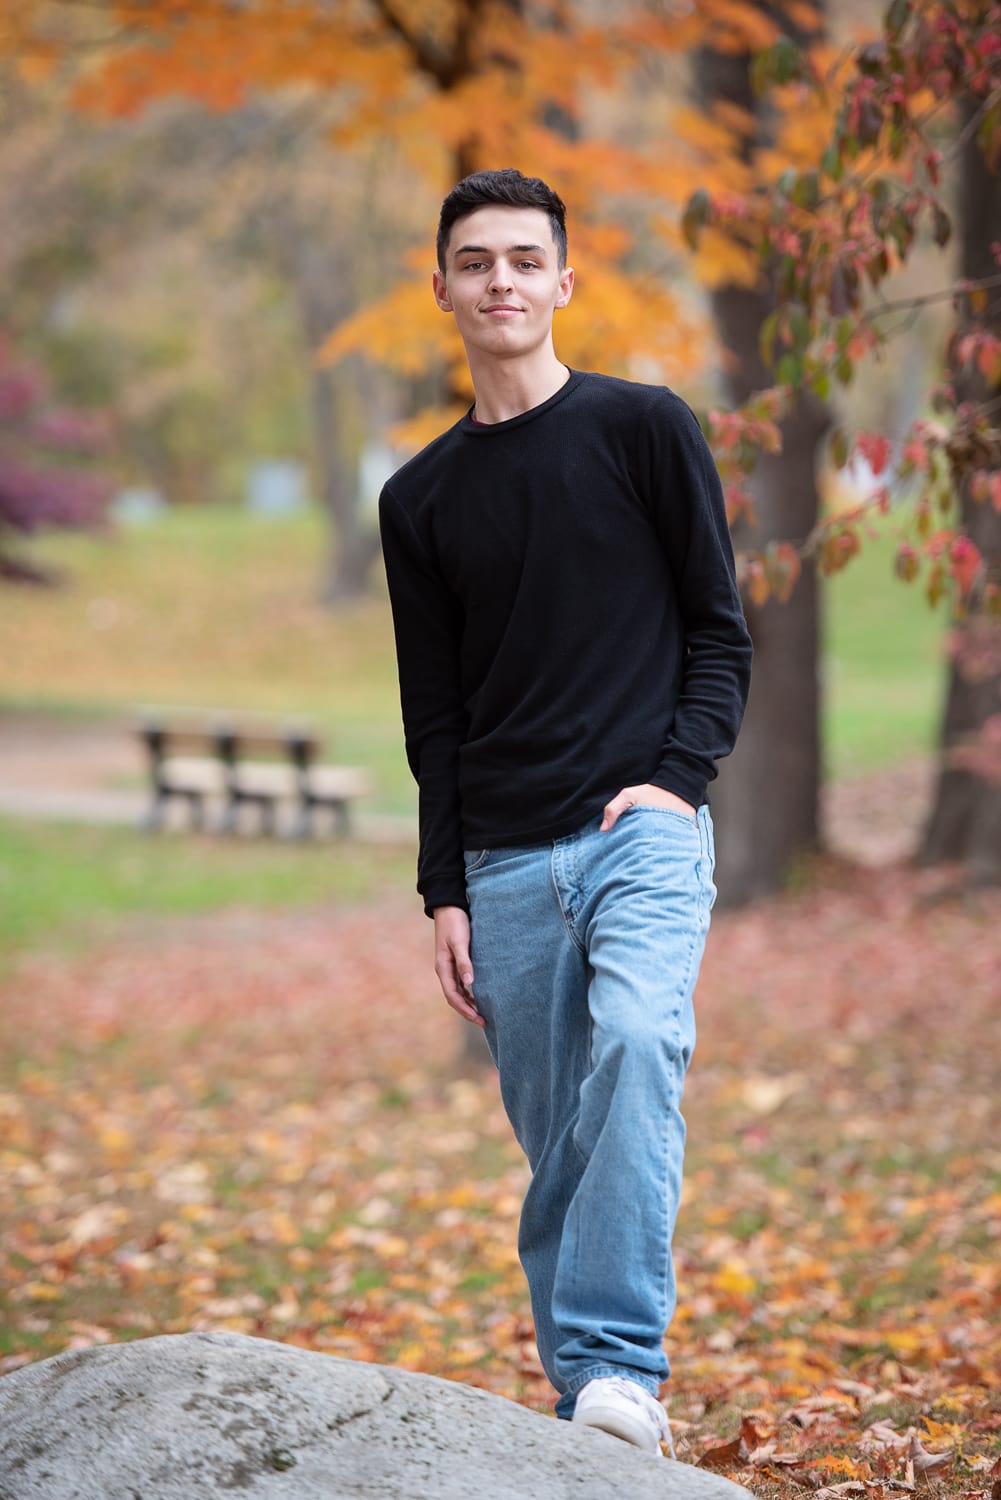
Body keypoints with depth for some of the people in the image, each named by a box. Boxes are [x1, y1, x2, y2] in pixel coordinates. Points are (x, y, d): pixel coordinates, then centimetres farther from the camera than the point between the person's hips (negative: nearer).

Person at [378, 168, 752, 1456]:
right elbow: (434, 716, 15)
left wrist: (676, 775, -10)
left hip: (643, 832, -4)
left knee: (636, 1042, -27)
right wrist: (443, 891, 9)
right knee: (553, 1143, 5)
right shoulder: (420, 498, 14)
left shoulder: (643, 428, 5)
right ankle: (582, 1398, 12)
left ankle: (620, 1365, -29)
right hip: (507, 864, 4)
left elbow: (719, 628, 5)